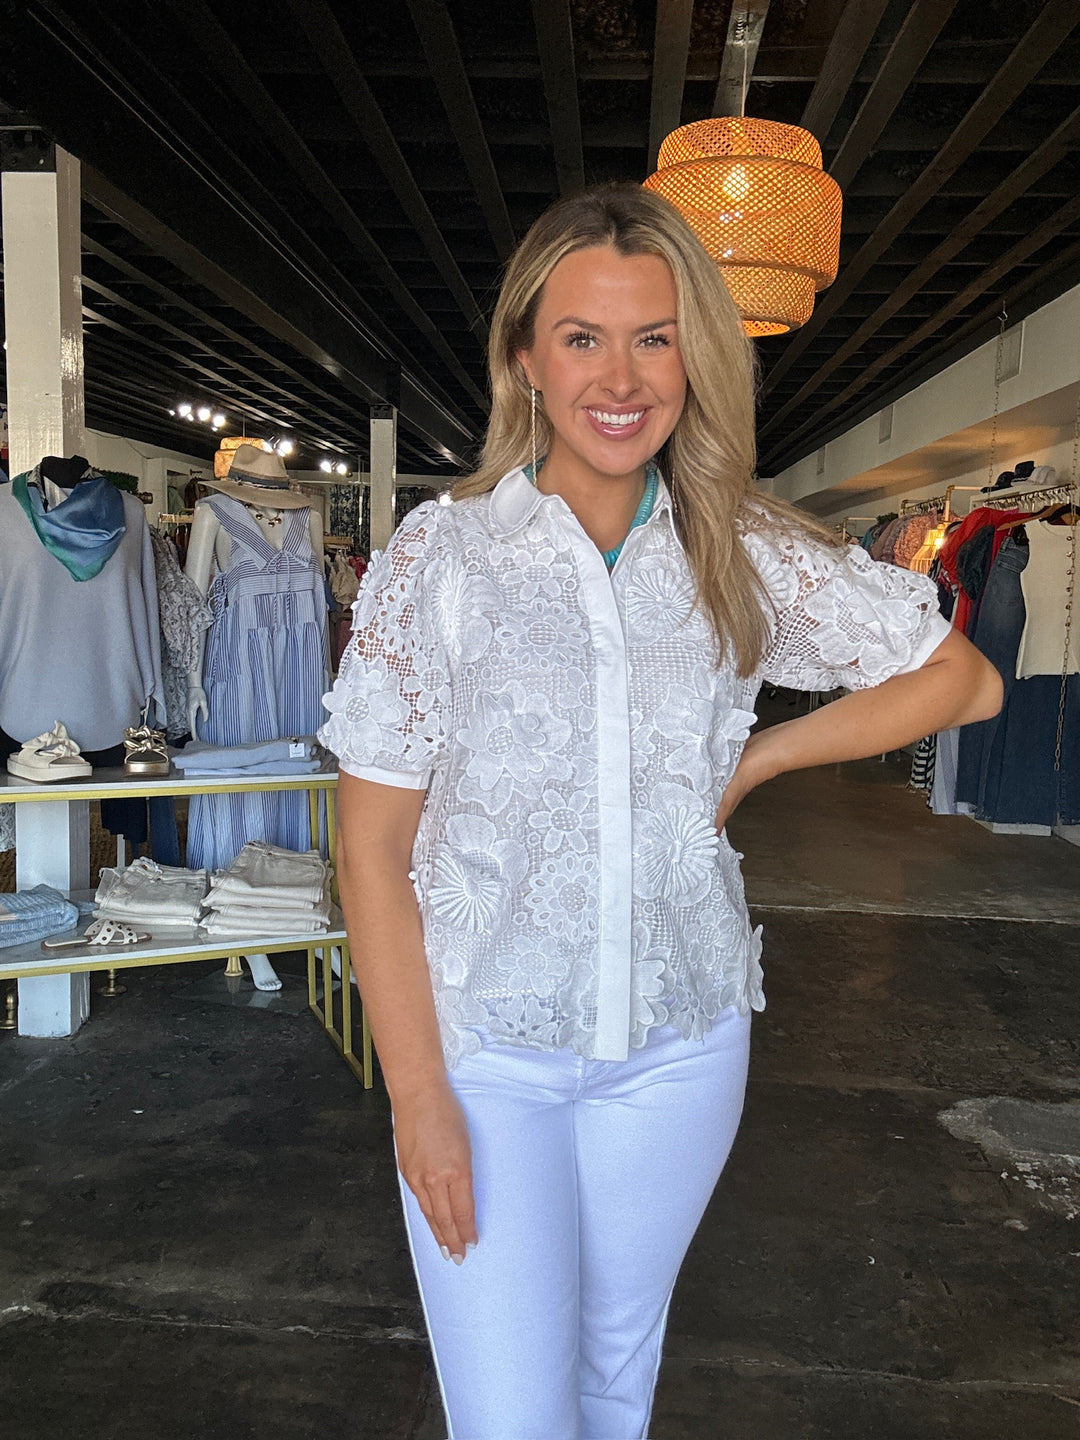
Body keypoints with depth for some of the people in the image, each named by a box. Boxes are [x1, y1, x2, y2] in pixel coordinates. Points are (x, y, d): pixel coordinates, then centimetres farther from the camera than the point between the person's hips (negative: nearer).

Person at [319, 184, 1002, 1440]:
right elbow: (372, 841, -8)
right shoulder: (437, 556, -9)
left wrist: (757, 760, -3)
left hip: (678, 1043, 3)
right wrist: (417, 1091, -10)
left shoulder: (748, 557, -3)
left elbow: (962, 679, 7)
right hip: (483, 1045, -2)